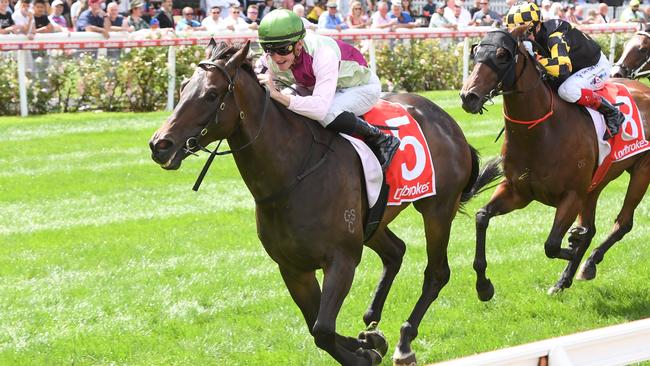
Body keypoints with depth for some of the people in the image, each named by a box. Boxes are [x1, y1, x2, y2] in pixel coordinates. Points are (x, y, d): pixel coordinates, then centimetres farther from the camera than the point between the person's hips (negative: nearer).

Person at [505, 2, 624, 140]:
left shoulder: (555, 38, -35)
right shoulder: (539, 35, -7)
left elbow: (562, 69, -49)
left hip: (597, 66, -10)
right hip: (576, 66, 10)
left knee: (567, 90, -35)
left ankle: (612, 114, -17)